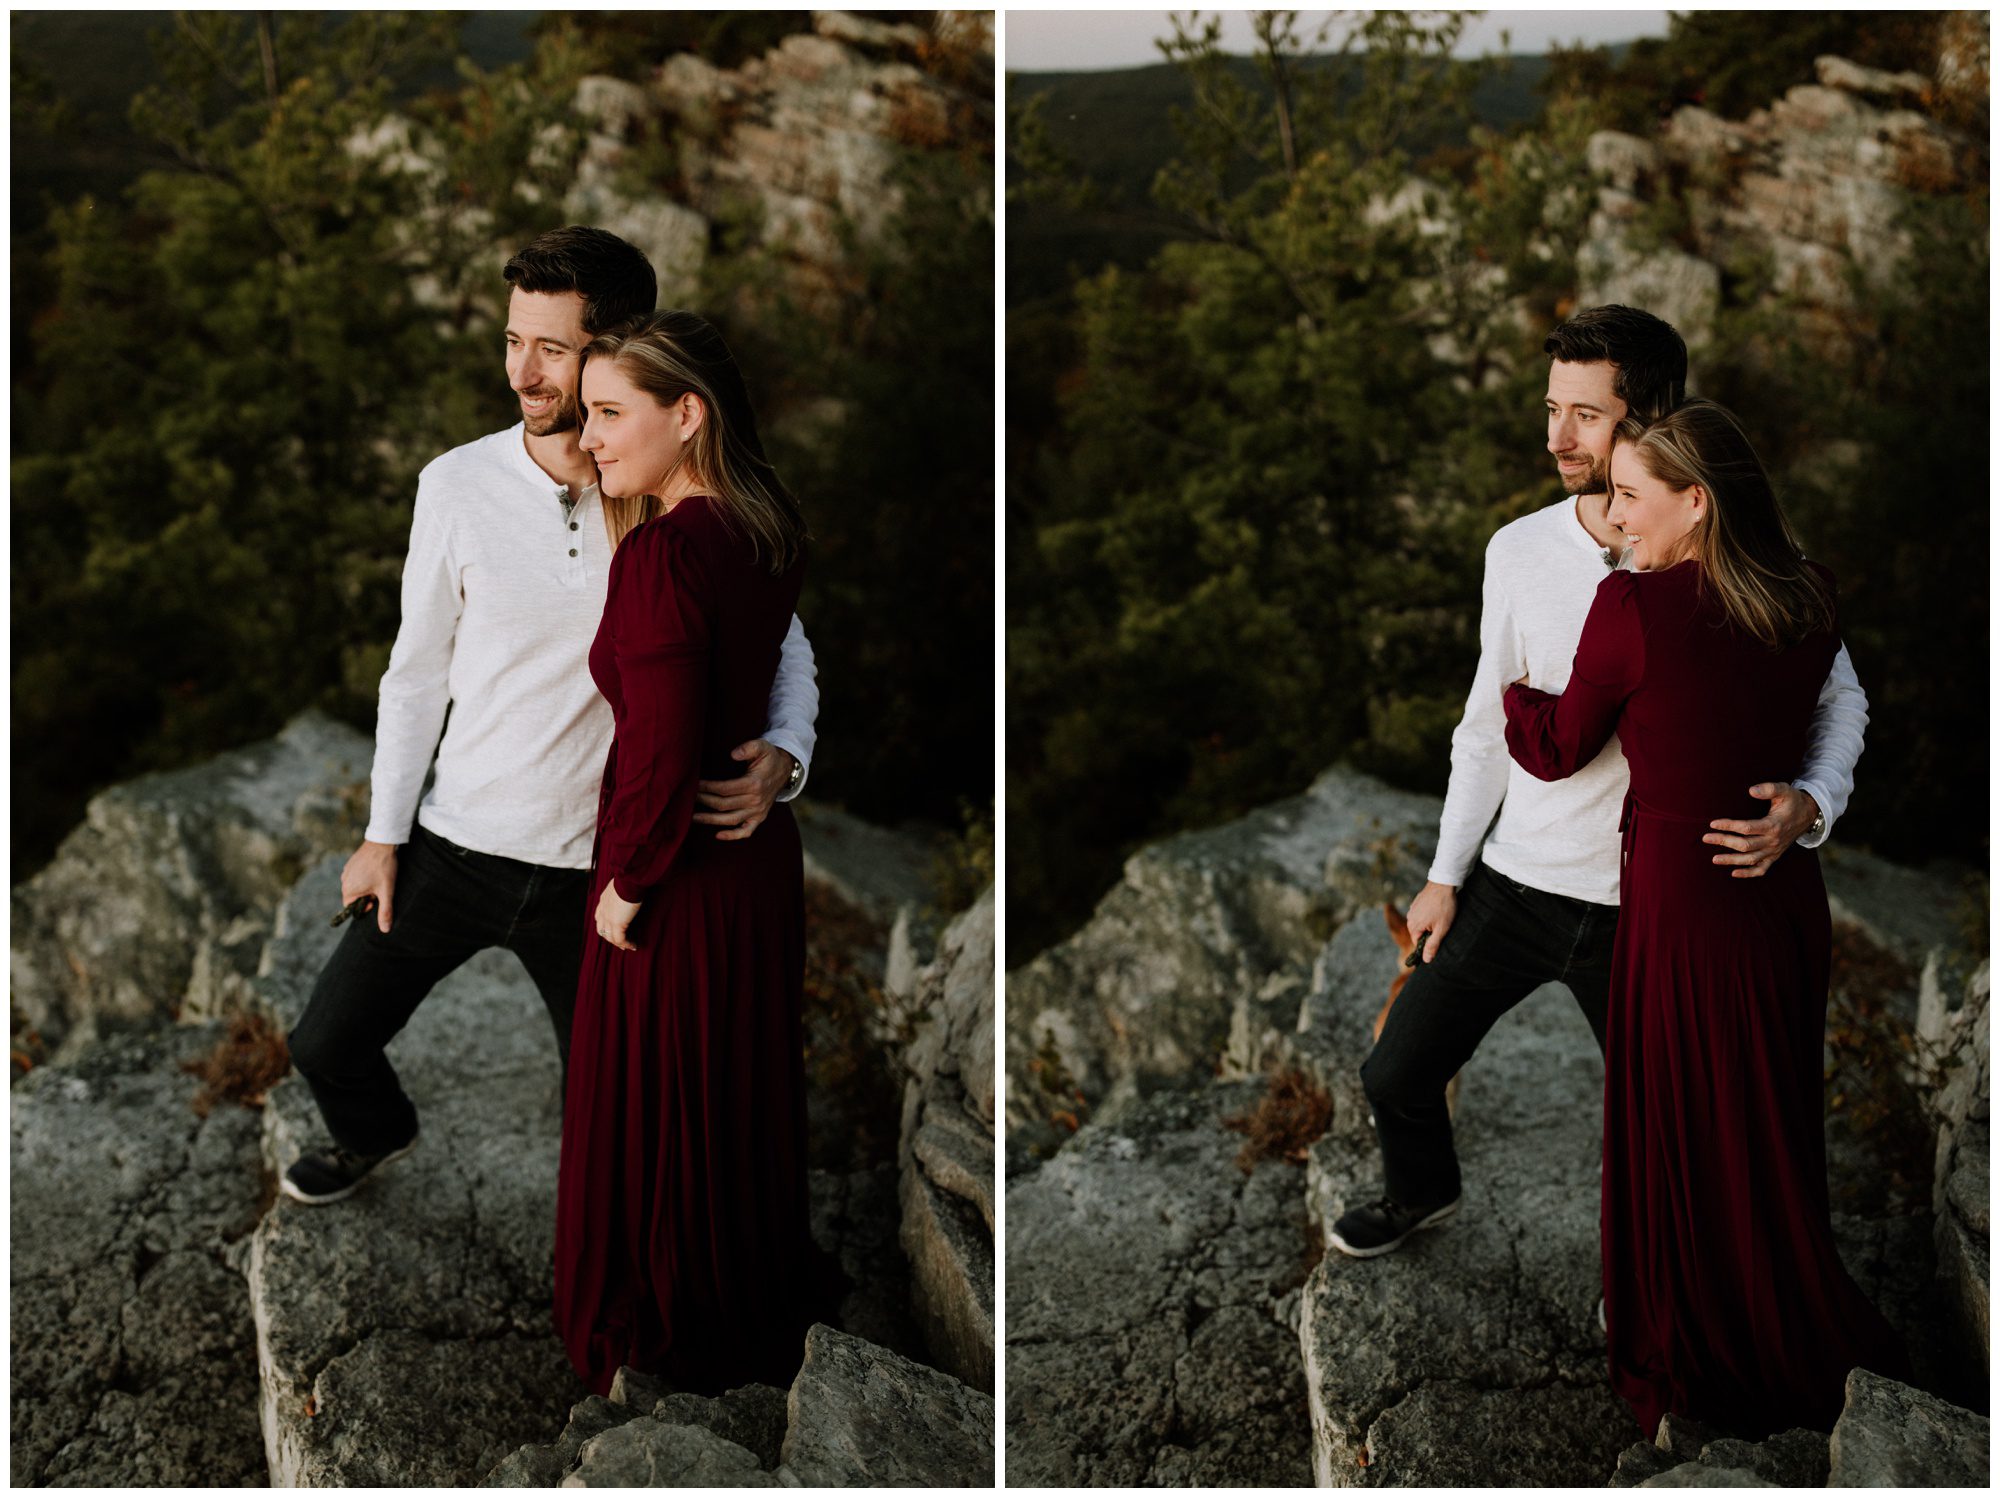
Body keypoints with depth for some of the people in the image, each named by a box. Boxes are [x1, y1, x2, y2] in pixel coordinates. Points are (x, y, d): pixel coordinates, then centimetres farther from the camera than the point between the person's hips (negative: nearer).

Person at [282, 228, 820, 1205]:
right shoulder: (458, 485, -9)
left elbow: (781, 644, -2)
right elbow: (418, 670, 2)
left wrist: (783, 756, -23)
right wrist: (383, 836, 5)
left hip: (596, 868, -2)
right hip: (456, 842, 2)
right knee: (328, 1044, 14)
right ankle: (376, 1135, 50)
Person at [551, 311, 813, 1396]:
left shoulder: (664, 550, -24)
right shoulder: (768, 526, 0)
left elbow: (660, 750, -27)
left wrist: (626, 883, -13)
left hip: (678, 890, -8)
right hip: (765, 860, 8)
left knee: (651, 1116, 11)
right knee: (747, 1104, 23)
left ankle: (664, 1349, 28)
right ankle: (762, 1326, 40)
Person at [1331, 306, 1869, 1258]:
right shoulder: (1521, 551, -5)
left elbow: (1838, 697, -2)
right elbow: (1490, 724, 6)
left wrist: (1809, 806, -23)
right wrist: (1446, 876, 9)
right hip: (1513, 885, 3)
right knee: (1398, 1073, 13)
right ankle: (1422, 1192, 47)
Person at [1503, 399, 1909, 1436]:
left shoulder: (1634, 607, -19)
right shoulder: (1807, 604, -2)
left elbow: (1557, 748, -4)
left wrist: (1509, 686, 15)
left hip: (1685, 902, -6)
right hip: (1788, 897, 6)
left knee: (1685, 1142, 11)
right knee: (1774, 1137, 21)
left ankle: (1702, 1369, 26)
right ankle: (1805, 1350, 35)